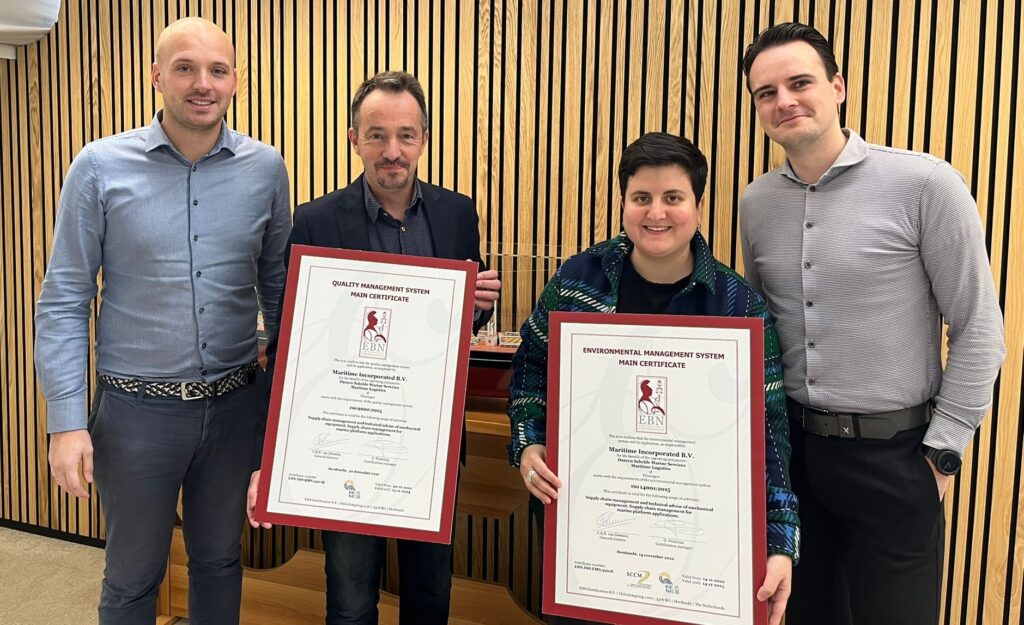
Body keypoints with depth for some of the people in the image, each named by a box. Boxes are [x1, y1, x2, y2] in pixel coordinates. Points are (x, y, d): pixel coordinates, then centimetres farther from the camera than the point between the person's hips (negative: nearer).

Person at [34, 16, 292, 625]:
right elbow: (64, 302, -5)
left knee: (219, 561, 19)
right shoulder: (101, 167, -7)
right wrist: (67, 421, -9)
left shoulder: (266, 168, -1)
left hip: (235, 406, 2)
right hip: (137, 409, -2)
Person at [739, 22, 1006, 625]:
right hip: (787, 446, 4)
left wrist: (942, 452, -8)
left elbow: (979, 330, -8)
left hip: (892, 456, -4)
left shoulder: (924, 184, -12)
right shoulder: (756, 203, 2)